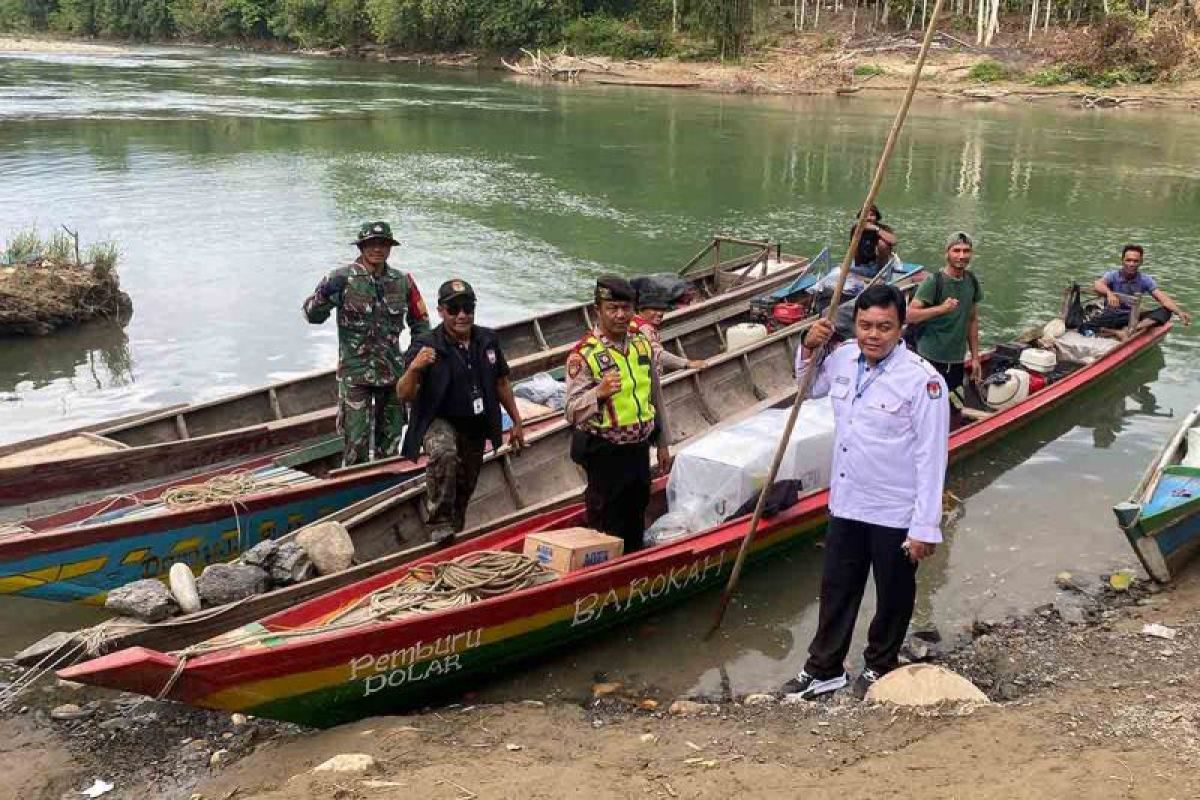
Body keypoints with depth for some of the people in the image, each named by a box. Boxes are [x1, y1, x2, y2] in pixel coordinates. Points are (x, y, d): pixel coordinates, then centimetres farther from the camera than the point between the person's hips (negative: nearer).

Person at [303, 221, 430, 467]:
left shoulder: (403, 281, 3)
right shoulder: (343, 278, -8)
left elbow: (420, 322, 15)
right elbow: (312, 316, -13)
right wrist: (323, 294, -32)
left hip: (393, 370, 4)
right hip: (355, 372, -4)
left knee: (391, 436, 14)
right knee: (356, 439, -3)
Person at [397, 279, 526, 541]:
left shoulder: (488, 340, -2)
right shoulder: (426, 345, -17)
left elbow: (501, 383, 11)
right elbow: (404, 395, -22)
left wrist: (517, 422, 14)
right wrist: (414, 368, -42)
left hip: (476, 428, 5)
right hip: (440, 422, -5)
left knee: (465, 487, 16)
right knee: (444, 453, -37)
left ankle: (455, 533, 41)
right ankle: (439, 524, -25)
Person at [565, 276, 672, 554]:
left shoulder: (643, 345, 5)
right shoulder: (584, 354, -14)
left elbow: (655, 396, 15)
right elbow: (573, 412, -17)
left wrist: (662, 443, 17)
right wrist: (600, 393, -35)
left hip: (640, 448, 6)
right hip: (604, 454, -6)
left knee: (636, 520, 19)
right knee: (607, 524, 3)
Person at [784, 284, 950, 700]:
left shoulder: (923, 380, -21)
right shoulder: (843, 358, -3)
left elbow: (931, 459, -19)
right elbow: (811, 387, 21)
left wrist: (925, 527, -18)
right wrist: (808, 349, 0)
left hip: (895, 515, -5)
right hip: (845, 505, 6)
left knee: (893, 596, 16)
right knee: (836, 589, 18)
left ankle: (880, 666, 39)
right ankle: (824, 669, 35)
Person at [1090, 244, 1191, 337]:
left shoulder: (1145, 280, 0)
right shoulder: (1113, 275, -6)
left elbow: (1162, 298, -11)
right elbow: (1097, 285, -28)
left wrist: (1179, 312, -29)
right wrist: (1109, 293, -51)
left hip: (1133, 317, 3)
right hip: (1112, 317, -3)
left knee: (1165, 311, -22)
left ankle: (1134, 329, -41)